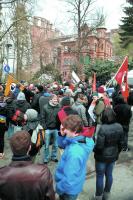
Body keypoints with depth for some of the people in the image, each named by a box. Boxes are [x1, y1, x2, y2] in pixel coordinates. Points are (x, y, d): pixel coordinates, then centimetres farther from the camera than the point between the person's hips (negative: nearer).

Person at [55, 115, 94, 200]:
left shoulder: (74, 153, -39)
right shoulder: (84, 140, -12)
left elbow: (69, 179, -32)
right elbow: (63, 144, 2)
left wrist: (58, 188, -13)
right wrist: (63, 134, -18)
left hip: (69, 190, -7)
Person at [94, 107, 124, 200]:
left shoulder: (103, 128, -27)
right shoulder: (119, 127, -9)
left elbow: (99, 145, -24)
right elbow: (121, 143, 1)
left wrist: (95, 150, -3)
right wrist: (117, 152, 16)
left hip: (102, 157, -5)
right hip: (113, 156, 5)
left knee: (100, 176, 12)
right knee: (109, 175, 21)